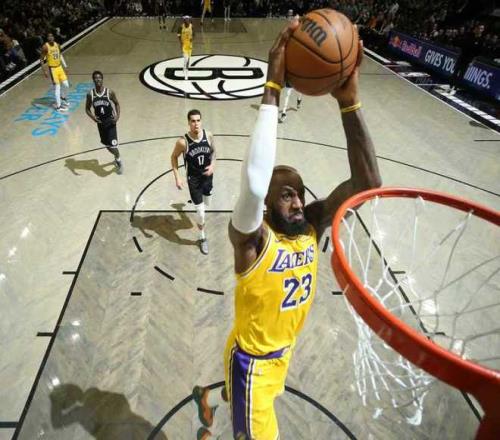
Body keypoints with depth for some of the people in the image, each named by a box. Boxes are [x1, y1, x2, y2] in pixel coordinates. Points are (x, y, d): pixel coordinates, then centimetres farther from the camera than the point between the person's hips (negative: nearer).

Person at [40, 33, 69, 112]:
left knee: (66, 85, 9)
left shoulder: (57, 45, 5)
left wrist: (65, 65, 16)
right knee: (57, 87, -7)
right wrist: (44, 71, -16)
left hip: (59, 67, 6)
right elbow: (41, 59, -10)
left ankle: (63, 97, 39)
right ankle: (58, 106, 1)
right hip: (52, 69, -6)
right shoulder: (45, 47, -14)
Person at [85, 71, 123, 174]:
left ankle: (118, 160, 19)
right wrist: (92, 116, -18)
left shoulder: (109, 92, -11)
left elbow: (117, 104, 4)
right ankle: (117, 157, 43)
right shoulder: (90, 94, -7)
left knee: (112, 145, -10)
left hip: (110, 121, -3)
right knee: (107, 145, 15)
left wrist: (117, 115, -11)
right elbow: (87, 108, 2)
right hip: (100, 122, 3)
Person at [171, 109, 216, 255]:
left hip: (208, 176, 4)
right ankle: (203, 239, 20)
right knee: (200, 212, -3)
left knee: (207, 204, 26)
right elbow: (174, 157, -7)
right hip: (193, 179, -4)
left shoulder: (208, 135, -14)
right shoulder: (183, 141, -23)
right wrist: (177, 177, -13)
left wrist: (213, 164, -13)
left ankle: (195, 199, 63)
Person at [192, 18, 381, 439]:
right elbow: (253, 184, -54)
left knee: (252, 399, 33)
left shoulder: (312, 224, -14)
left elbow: (368, 182, -26)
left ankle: (207, 398, 65)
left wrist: (349, 102, -36)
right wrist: (272, 91, -51)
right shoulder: (252, 238, -31)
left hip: (284, 349, 7)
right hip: (250, 357, -6)